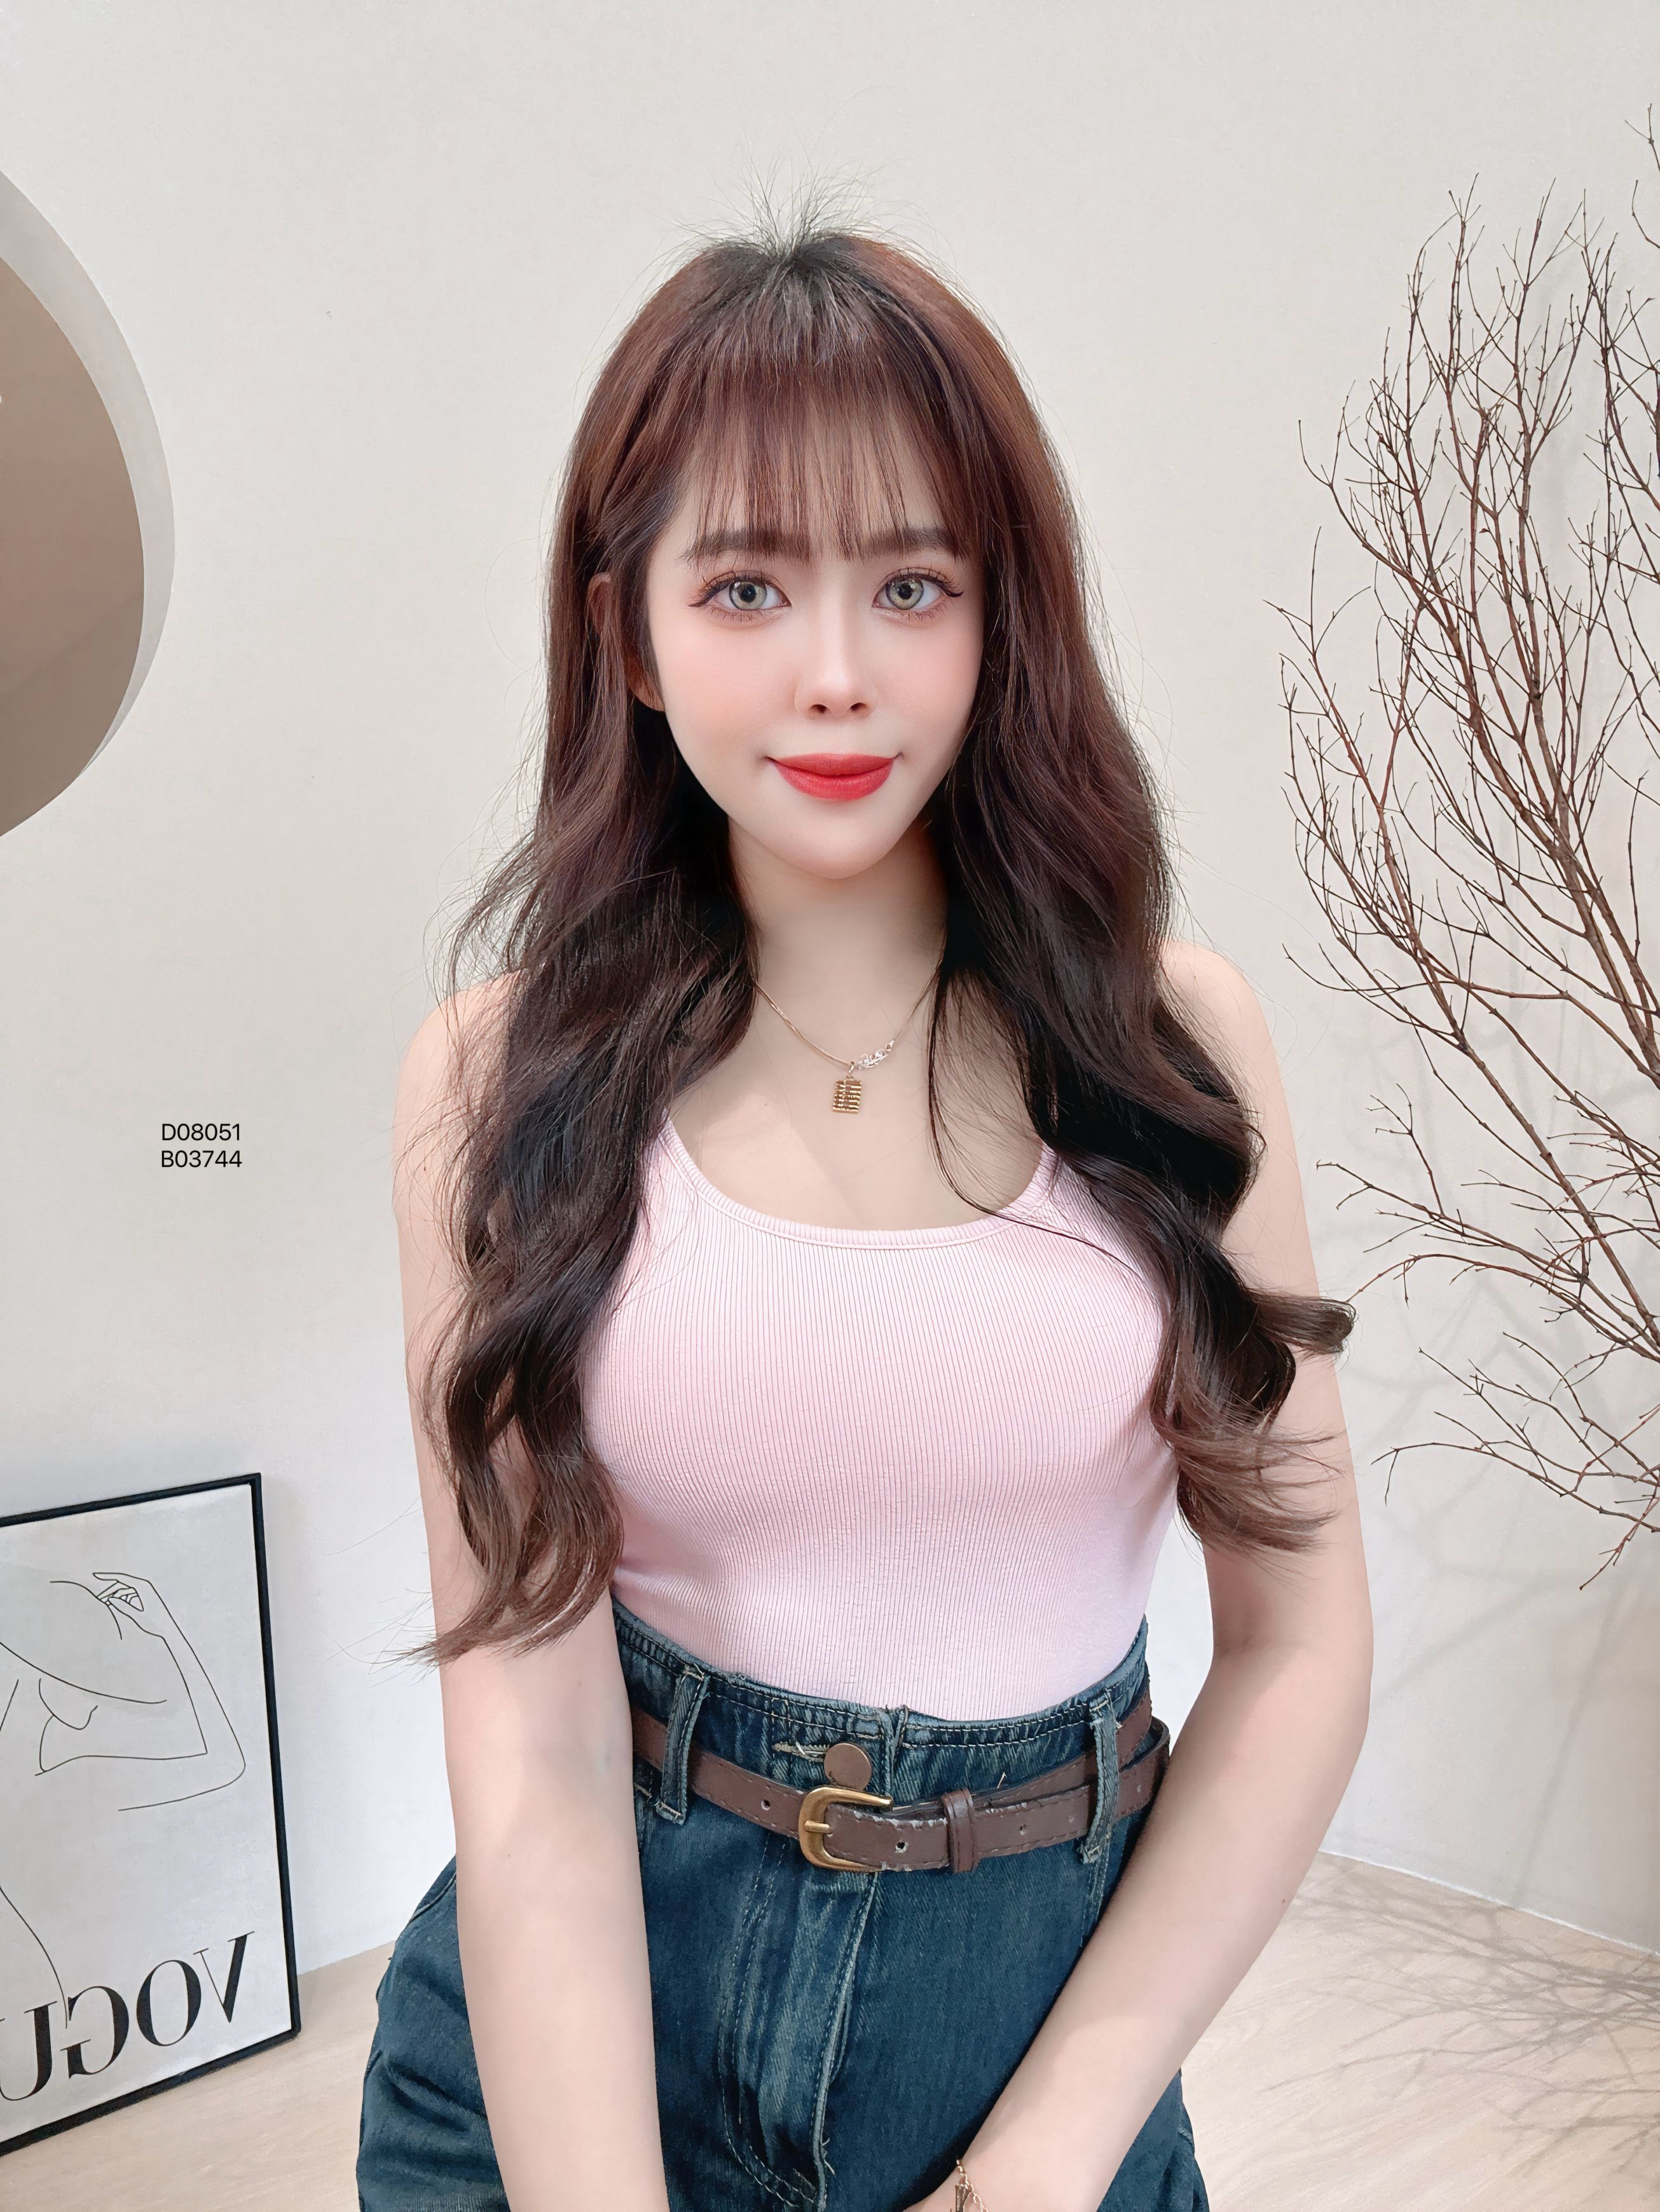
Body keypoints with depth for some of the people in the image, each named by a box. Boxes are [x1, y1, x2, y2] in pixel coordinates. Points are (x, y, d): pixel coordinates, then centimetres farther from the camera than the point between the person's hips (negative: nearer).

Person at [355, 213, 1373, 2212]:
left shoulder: (1170, 1035, -9)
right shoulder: (503, 1075, -11)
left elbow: (1298, 1644, -6)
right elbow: (534, 1738, -14)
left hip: (1059, 1991, 1)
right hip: (579, 2011, 0)